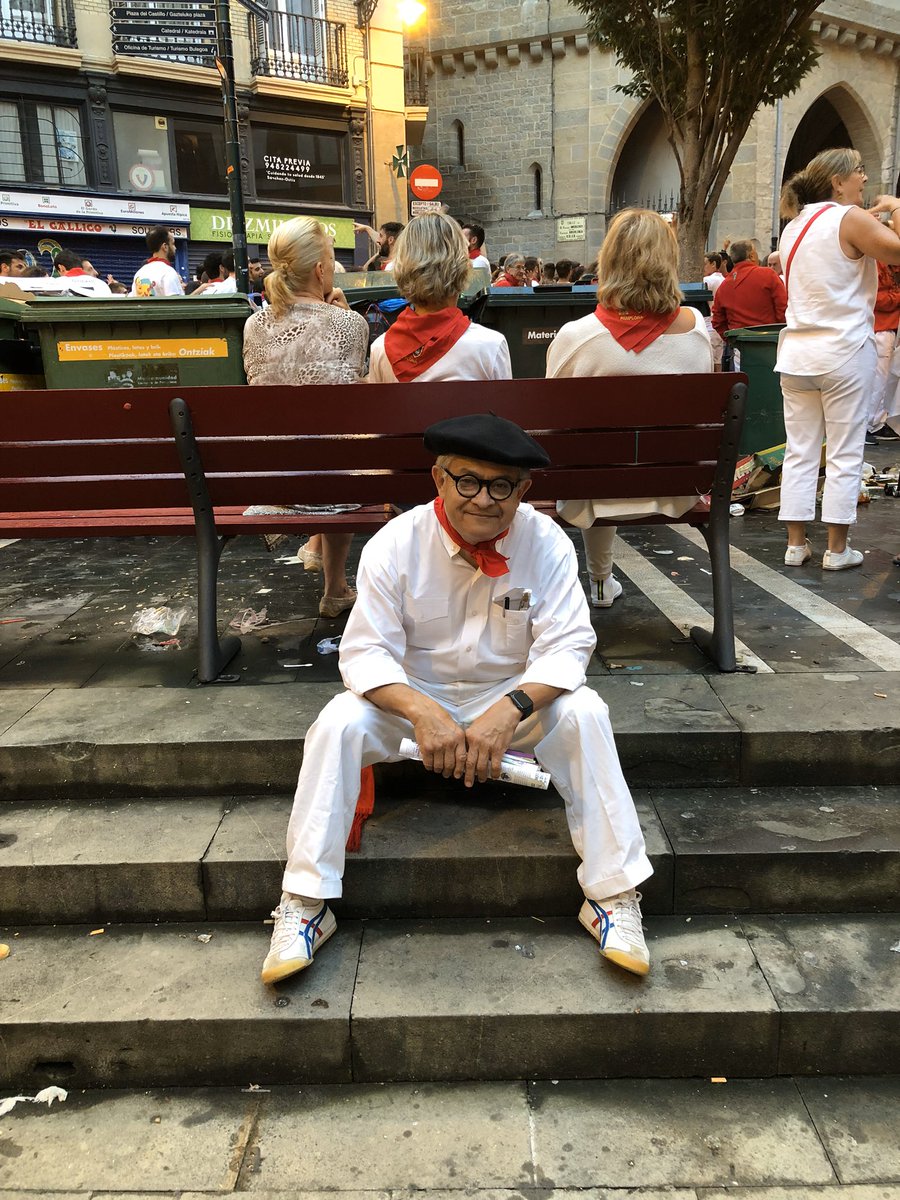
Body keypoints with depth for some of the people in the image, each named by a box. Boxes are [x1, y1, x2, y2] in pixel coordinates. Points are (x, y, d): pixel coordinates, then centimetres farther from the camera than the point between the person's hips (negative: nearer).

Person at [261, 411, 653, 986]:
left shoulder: (546, 543, -13)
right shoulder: (395, 544, -15)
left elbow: (567, 646, -17)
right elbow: (365, 652, -17)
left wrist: (508, 711, -36)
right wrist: (423, 713, -37)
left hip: (514, 697, 1)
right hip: (413, 697, 0)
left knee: (585, 713, -27)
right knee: (339, 722, -27)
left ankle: (613, 896, -14)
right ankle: (305, 905, -14)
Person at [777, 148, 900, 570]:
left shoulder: (794, 226, 13)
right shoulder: (849, 219, -8)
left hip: (797, 353, 6)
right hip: (844, 353, -6)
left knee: (800, 452, 7)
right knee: (845, 455, 1)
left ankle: (796, 543, 9)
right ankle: (837, 549, 5)